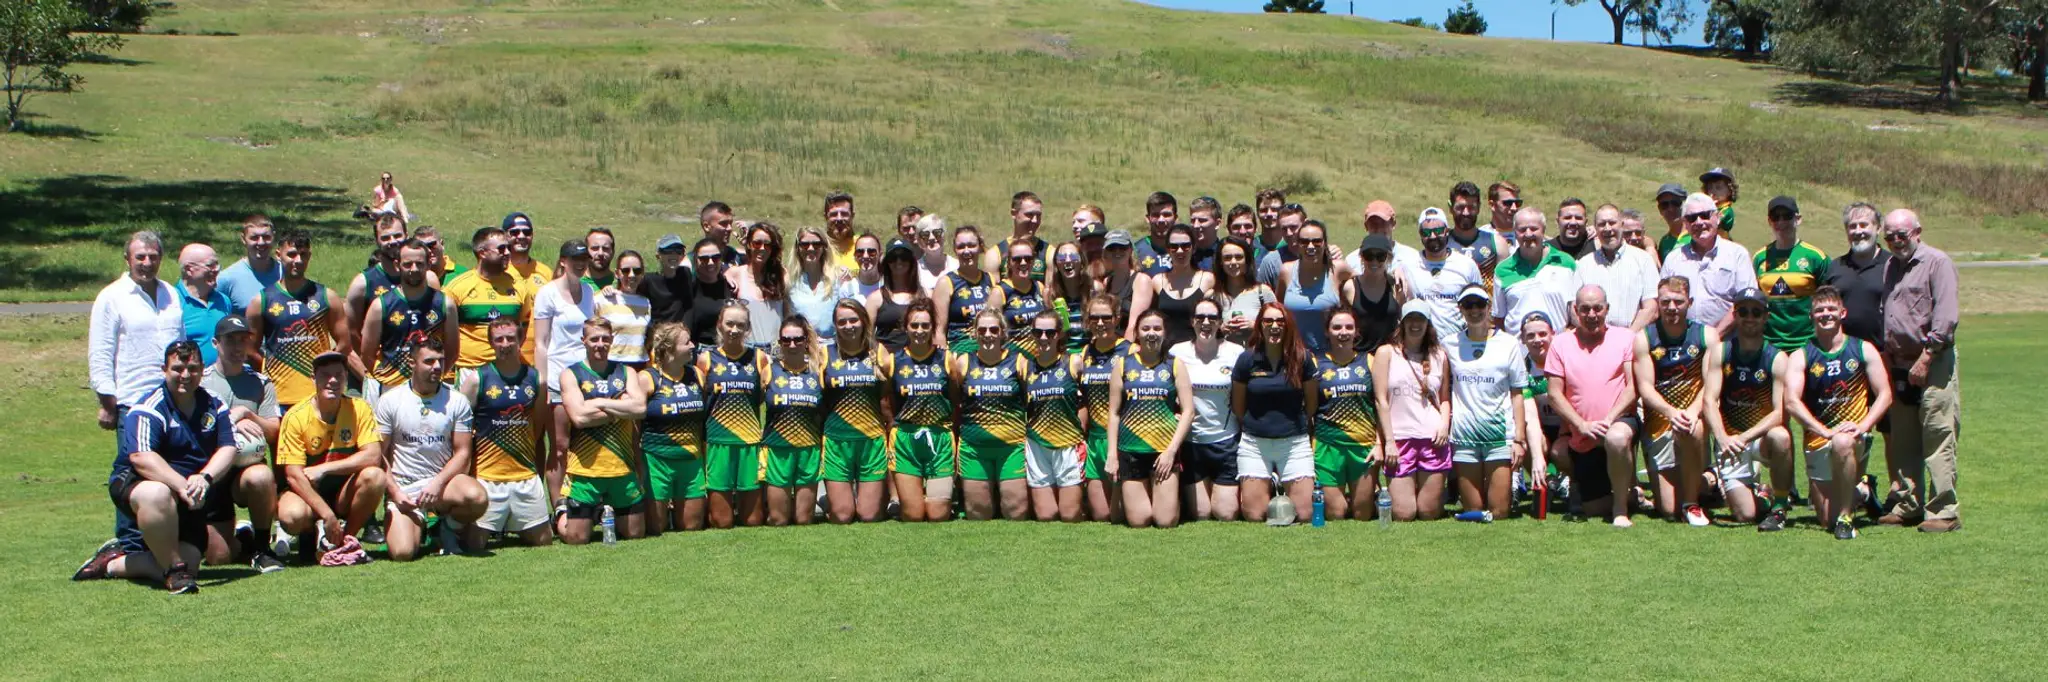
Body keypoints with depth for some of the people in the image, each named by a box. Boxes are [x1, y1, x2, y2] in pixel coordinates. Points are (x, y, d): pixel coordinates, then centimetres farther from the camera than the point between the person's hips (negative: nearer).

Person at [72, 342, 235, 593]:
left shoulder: (213, 405, 4)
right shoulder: (149, 408, -15)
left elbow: (228, 448, -7)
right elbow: (141, 458, -29)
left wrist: (205, 478, -28)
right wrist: (181, 485, -42)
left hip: (188, 504, 6)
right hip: (134, 483, -6)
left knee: (188, 563, -6)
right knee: (157, 494, -43)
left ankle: (113, 563, 18)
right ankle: (174, 570, -26)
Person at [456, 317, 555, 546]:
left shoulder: (535, 378, 7)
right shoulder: (476, 379, -4)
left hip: (527, 476, 3)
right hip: (487, 476, -3)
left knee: (543, 541, 8)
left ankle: (513, 529, 35)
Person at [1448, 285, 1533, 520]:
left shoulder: (1509, 344, 5)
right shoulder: (1450, 345, 9)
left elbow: (1517, 394, 4)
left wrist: (1519, 439, -3)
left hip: (1500, 434, -1)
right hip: (1464, 436, 2)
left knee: (1499, 512, -4)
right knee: (1472, 513, 2)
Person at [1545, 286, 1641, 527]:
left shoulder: (1625, 338, 3)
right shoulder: (1561, 344, 6)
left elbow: (1633, 387, -5)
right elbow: (1554, 394, 0)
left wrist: (1609, 420, -19)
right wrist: (1583, 425, -14)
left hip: (1620, 420, -3)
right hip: (1581, 439, 3)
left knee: (1617, 438, -40)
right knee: (1594, 509, 3)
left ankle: (1622, 507, -19)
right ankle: (1629, 494, 38)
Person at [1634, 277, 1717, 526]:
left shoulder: (1706, 336, 2)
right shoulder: (1644, 339, 0)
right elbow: (1645, 387, -8)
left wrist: (1694, 410, -27)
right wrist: (1670, 411, -28)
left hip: (1694, 415, 0)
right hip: (1658, 421, 0)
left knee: (1692, 429, -40)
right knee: (1667, 510, -7)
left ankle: (1692, 502, -18)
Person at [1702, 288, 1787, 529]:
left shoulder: (1776, 358, -8)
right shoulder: (1719, 352, -3)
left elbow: (1780, 412, -17)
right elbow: (1710, 400, -12)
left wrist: (1744, 437, -30)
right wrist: (1723, 438, -29)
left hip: (1762, 437, -1)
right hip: (1729, 440, 1)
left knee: (1780, 437, -38)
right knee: (1744, 515, -11)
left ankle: (1780, 506, -15)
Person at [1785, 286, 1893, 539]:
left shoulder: (1863, 350, 5)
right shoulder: (1800, 357, 0)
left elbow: (1885, 394, 1)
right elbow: (1791, 402, -12)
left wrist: (1863, 426, -15)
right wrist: (1826, 431, -24)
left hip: (1855, 437, -1)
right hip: (1818, 441, 1)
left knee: (1842, 443, -40)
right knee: (1826, 519, 2)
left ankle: (1846, 518, -21)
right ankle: (1857, 490, 39)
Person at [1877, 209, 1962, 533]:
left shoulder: (1937, 262, -5)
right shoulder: (1891, 267, 18)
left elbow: (1945, 318, -13)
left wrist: (1926, 358, -15)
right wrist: (1886, 355, 11)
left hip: (1933, 364, -8)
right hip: (1899, 365, 8)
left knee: (1938, 440, -7)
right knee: (1901, 442, 10)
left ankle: (1943, 511, -5)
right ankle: (1909, 505, 18)